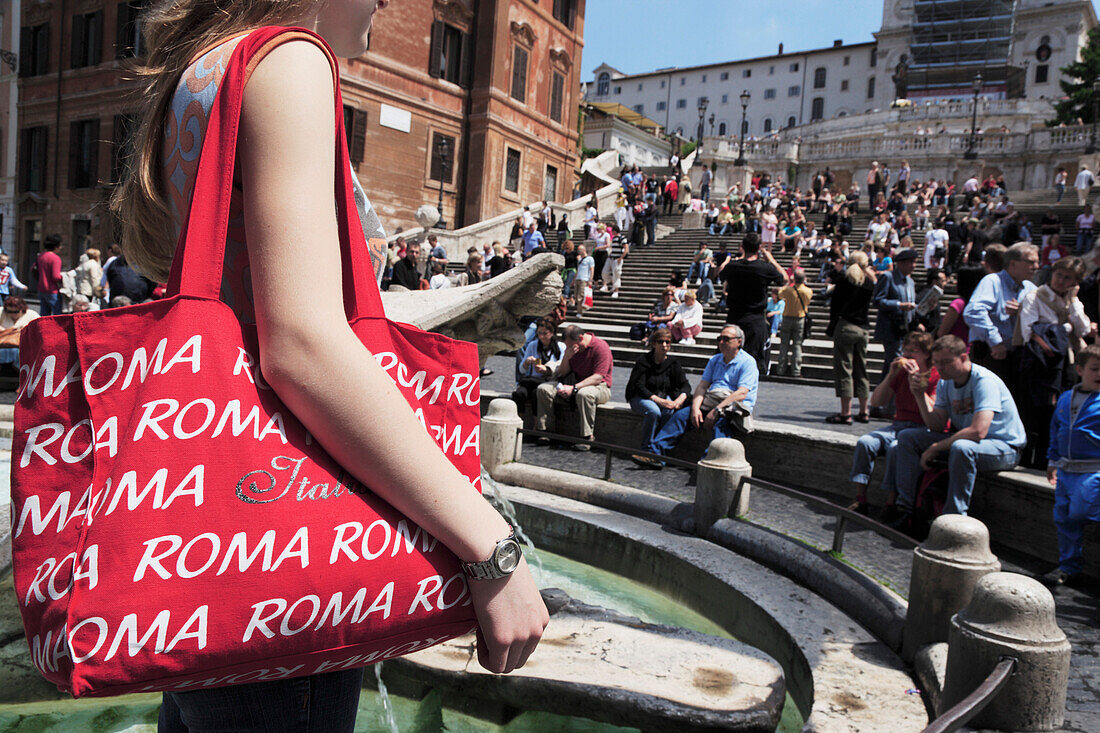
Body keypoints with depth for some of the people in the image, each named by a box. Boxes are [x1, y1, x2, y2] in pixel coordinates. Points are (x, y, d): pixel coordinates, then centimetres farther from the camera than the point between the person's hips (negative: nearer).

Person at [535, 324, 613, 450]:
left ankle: (587, 438, -34)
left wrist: (574, 388, -31)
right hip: (576, 382, 7)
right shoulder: (571, 347, 6)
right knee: (543, 389, -10)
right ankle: (546, 430, -10)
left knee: (584, 394, -43)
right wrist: (566, 357, -13)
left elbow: (598, 377, -24)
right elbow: (563, 373, 7)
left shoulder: (600, 347, -17)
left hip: (599, 386, -7)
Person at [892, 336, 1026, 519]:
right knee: (907, 437, -2)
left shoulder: (984, 381, -23)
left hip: (1004, 447, -8)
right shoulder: (945, 382, 2)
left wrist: (935, 448, -26)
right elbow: (938, 426, -3)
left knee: (961, 448, -40)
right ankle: (905, 507, -3)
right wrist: (920, 397, -16)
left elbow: (978, 431, -34)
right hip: (963, 439, 8)